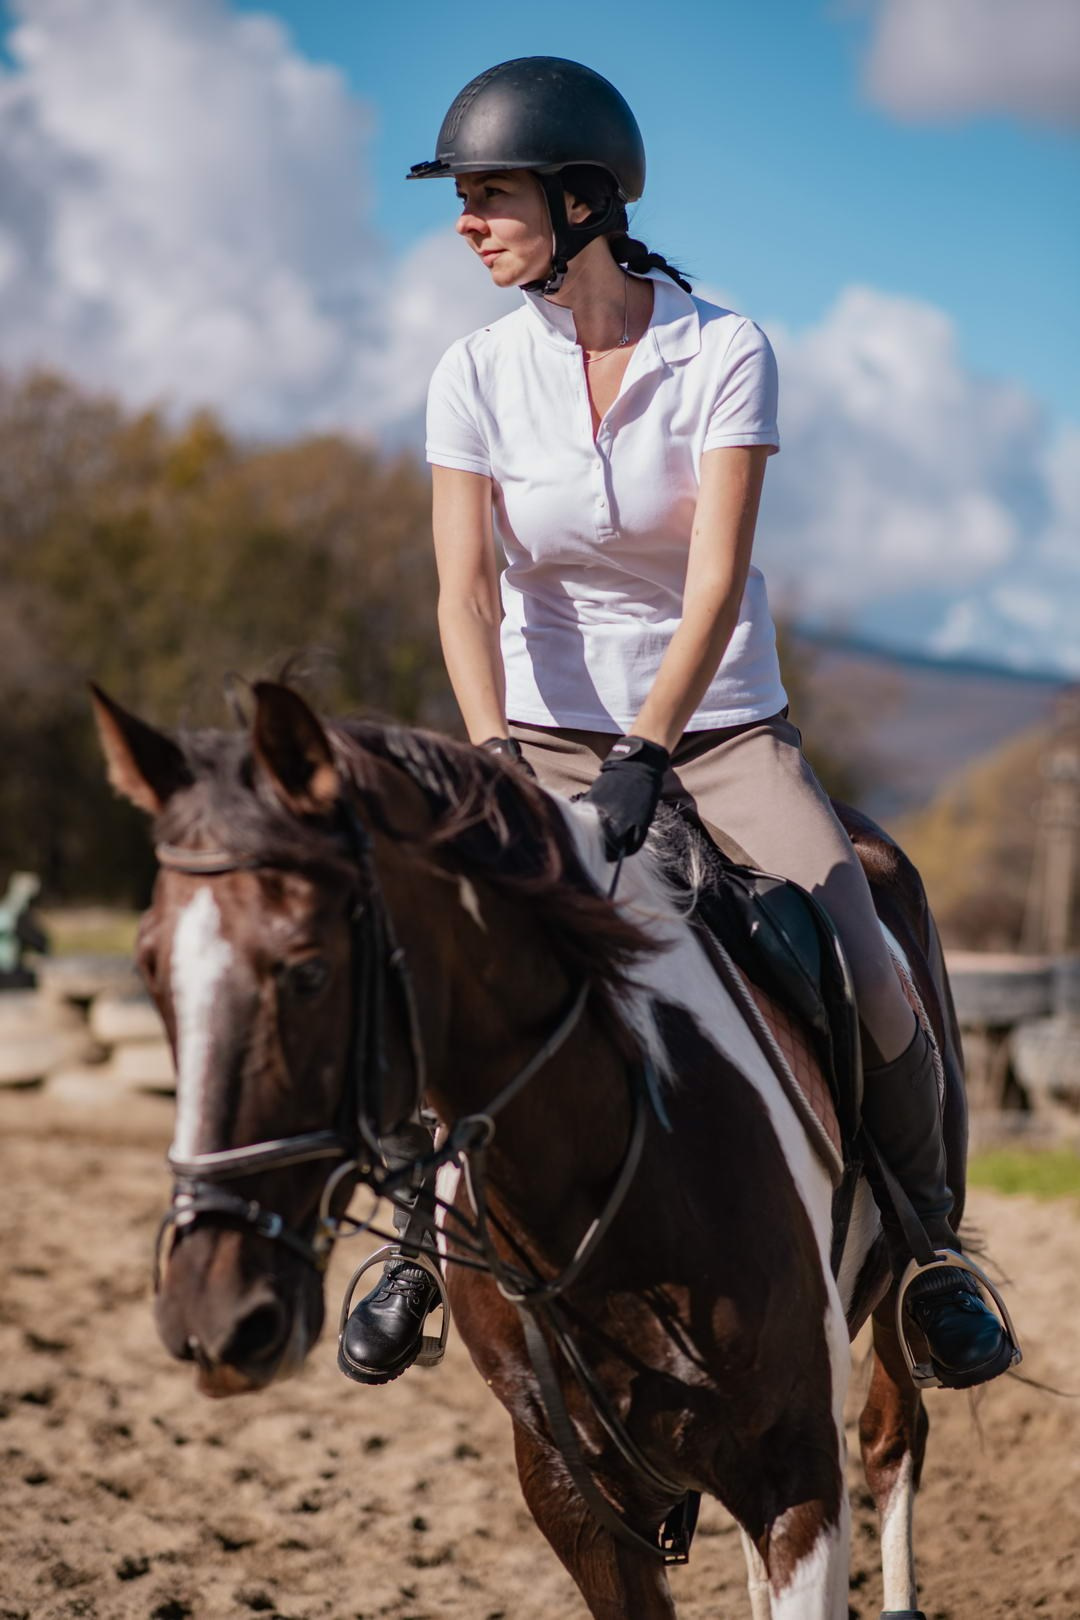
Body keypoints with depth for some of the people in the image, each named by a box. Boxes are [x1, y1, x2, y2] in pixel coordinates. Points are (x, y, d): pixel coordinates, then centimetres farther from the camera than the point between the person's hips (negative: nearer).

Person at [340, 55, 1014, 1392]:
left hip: (721, 725, -1)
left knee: (873, 994, -15)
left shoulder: (723, 353, -13)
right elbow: (463, 591, -15)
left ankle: (928, 1251, 10)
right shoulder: (476, 375, -8)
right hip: (548, 730, 1)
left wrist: (643, 754, -34)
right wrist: (498, 760, -31)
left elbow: (715, 581, -22)